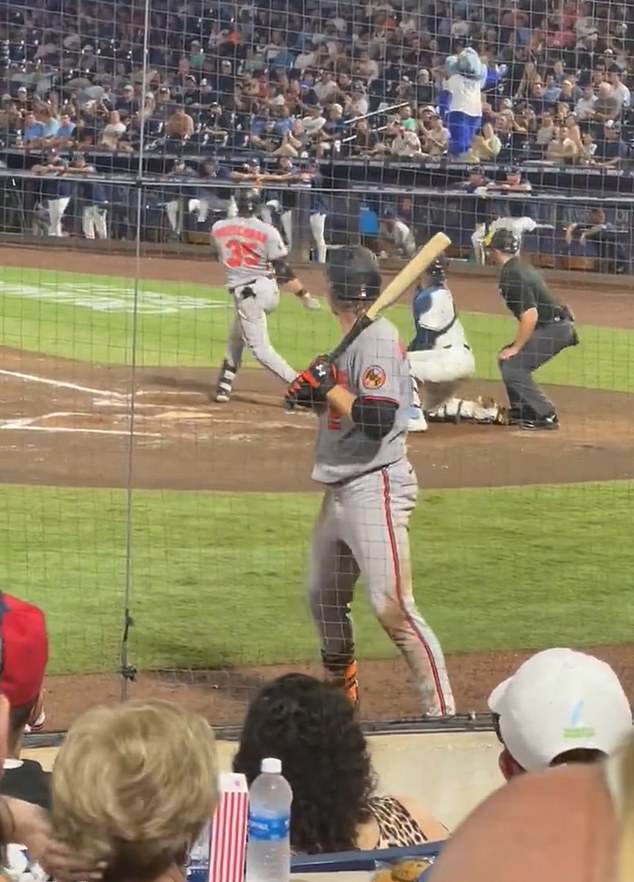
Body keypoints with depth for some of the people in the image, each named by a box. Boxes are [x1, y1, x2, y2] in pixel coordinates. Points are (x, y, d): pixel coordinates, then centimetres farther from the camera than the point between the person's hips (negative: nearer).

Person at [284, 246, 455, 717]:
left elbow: (377, 420, -26)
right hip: (341, 492, 11)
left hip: (374, 489, -11)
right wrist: (316, 391, 3)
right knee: (324, 598, 20)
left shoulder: (377, 340, -17)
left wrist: (329, 386, -16)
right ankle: (341, 691, 38)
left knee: (392, 606, -16)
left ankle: (442, 711, -15)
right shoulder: (357, 340, 13)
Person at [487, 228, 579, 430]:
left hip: (553, 329, -10)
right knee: (507, 359, 18)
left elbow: (530, 315, -25)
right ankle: (522, 412, 25)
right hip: (557, 325, 10)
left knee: (512, 366, -12)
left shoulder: (512, 275, -18)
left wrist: (516, 347, -17)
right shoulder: (521, 268, 14)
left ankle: (546, 416, -10)